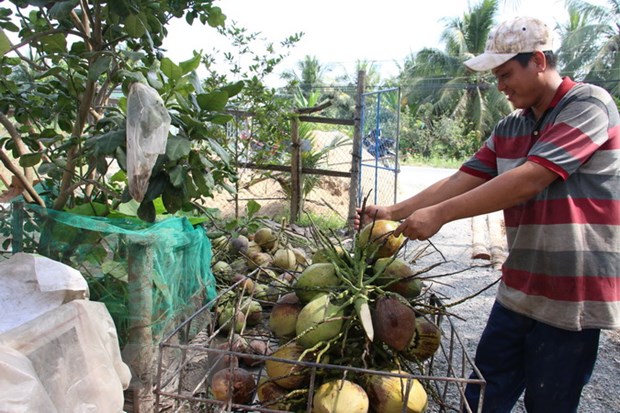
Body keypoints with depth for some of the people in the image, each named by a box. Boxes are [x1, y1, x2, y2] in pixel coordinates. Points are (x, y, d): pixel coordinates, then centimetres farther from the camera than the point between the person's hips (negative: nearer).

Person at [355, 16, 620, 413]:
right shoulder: (509, 129, 10)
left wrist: (440, 214, -22)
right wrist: (394, 211, -3)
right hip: (518, 289, 6)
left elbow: (528, 179, -23)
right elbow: (462, 180, 5)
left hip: (572, 295, -6)